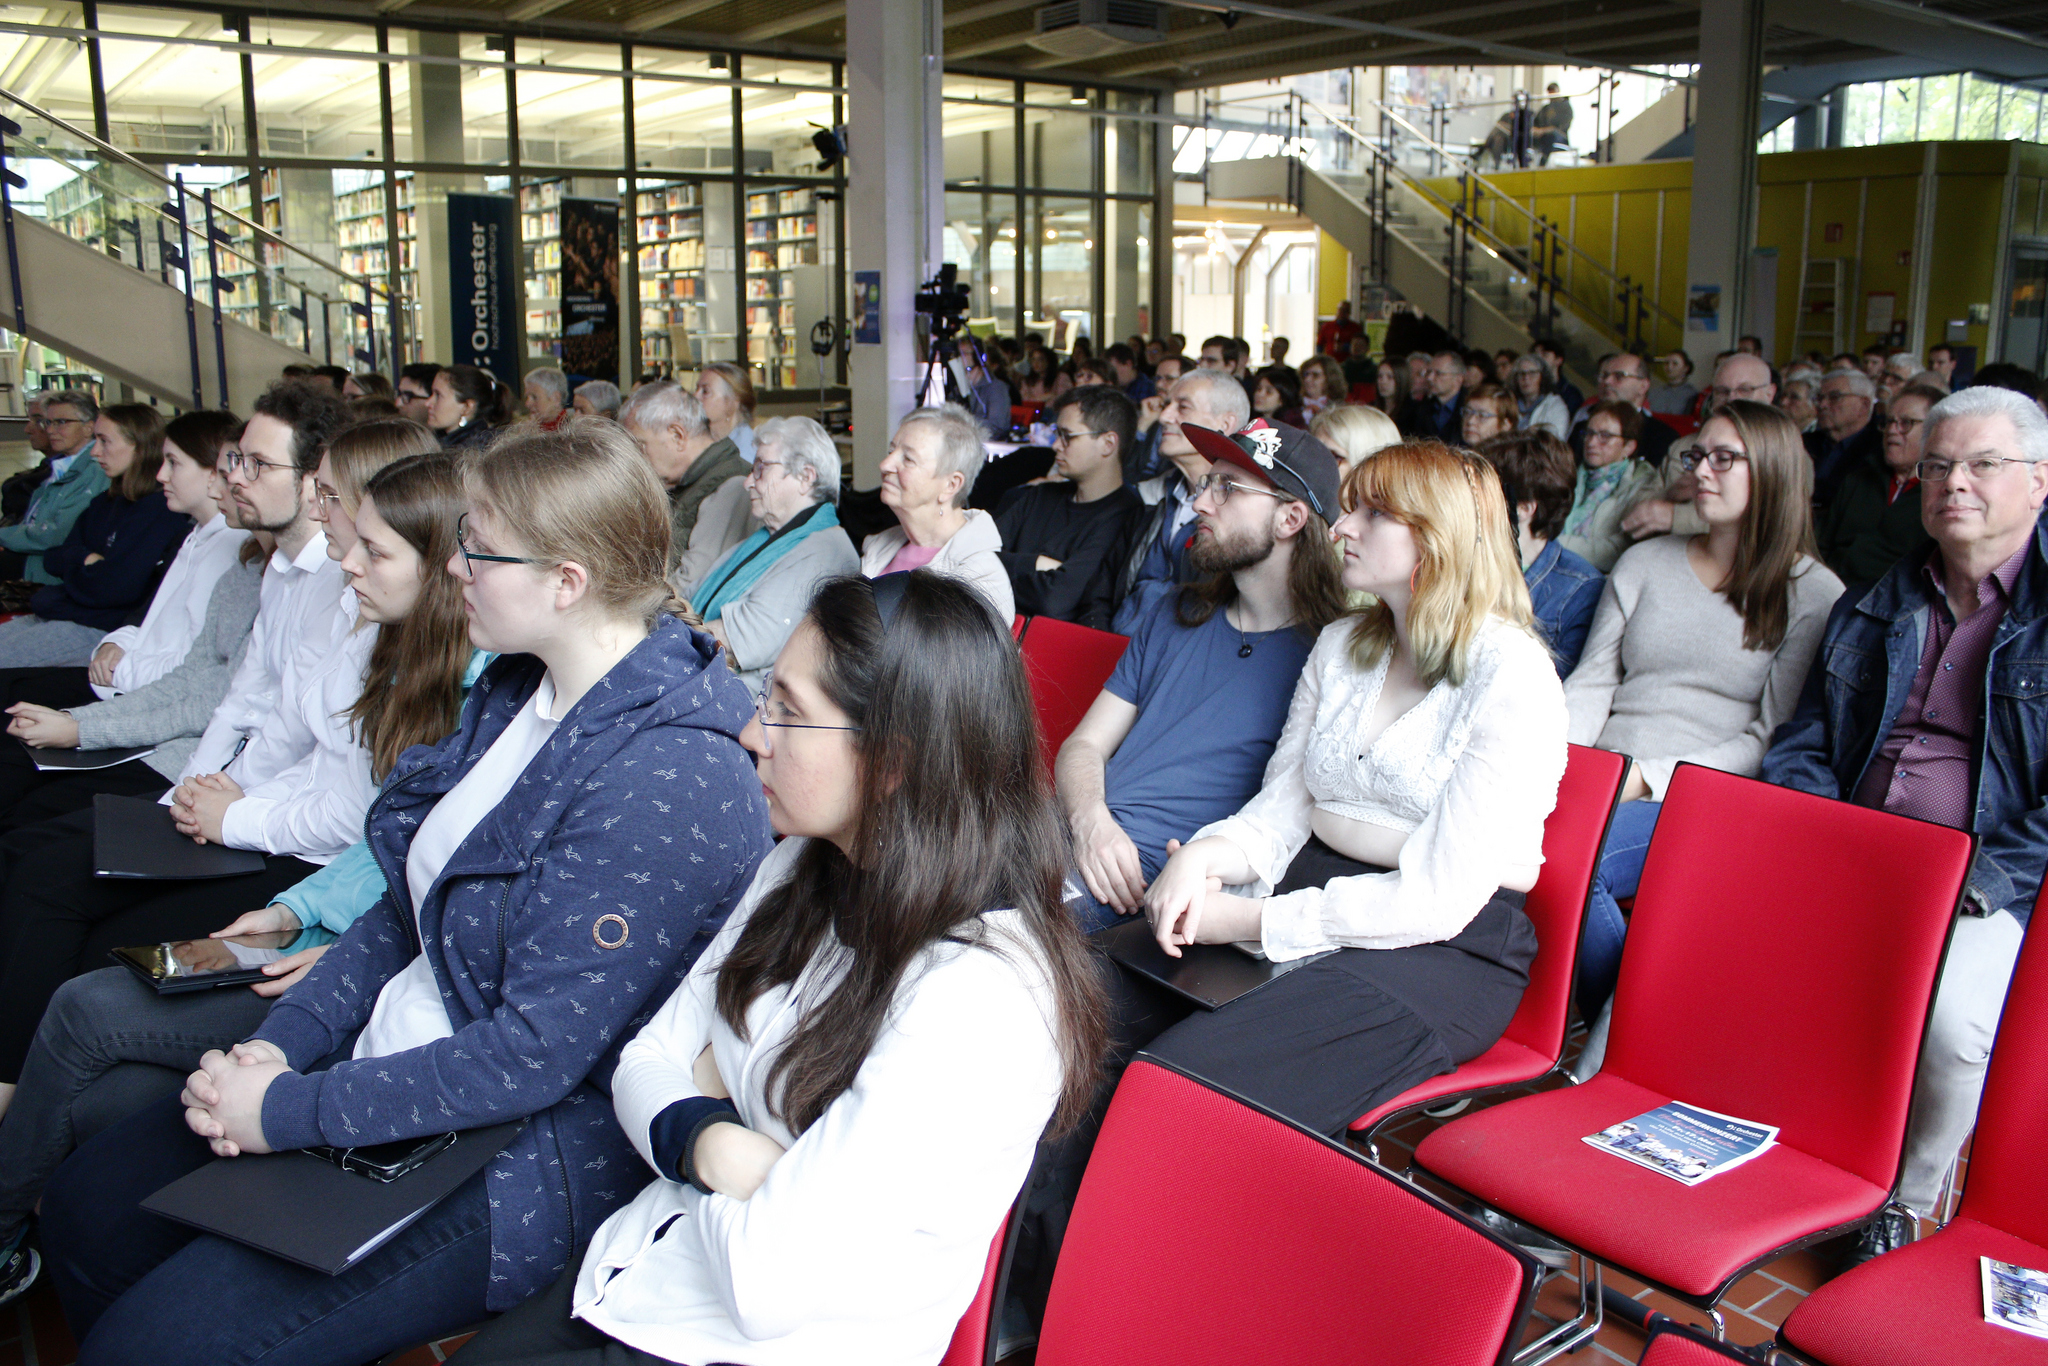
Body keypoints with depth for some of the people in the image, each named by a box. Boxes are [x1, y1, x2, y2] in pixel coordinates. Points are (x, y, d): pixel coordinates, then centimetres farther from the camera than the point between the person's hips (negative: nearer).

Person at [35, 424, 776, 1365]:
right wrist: (278, 1043, -2)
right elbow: (409, 906, 11)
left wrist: (288, 1112, -19)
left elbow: (535, 1056, -26)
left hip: (526, 1149, -9)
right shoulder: (518, 692, 4)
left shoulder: (664, 779, -27)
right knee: (86, 1206, 12)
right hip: (395, 1065, 9)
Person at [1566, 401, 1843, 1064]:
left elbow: (1772, 738, -4)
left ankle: (1617, 1048, -12)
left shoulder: (1813, 595, 3)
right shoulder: (1645, 562, 18)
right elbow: (1591, 682, 14)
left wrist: (1650, 776, -15)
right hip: (1604, 785, 4)